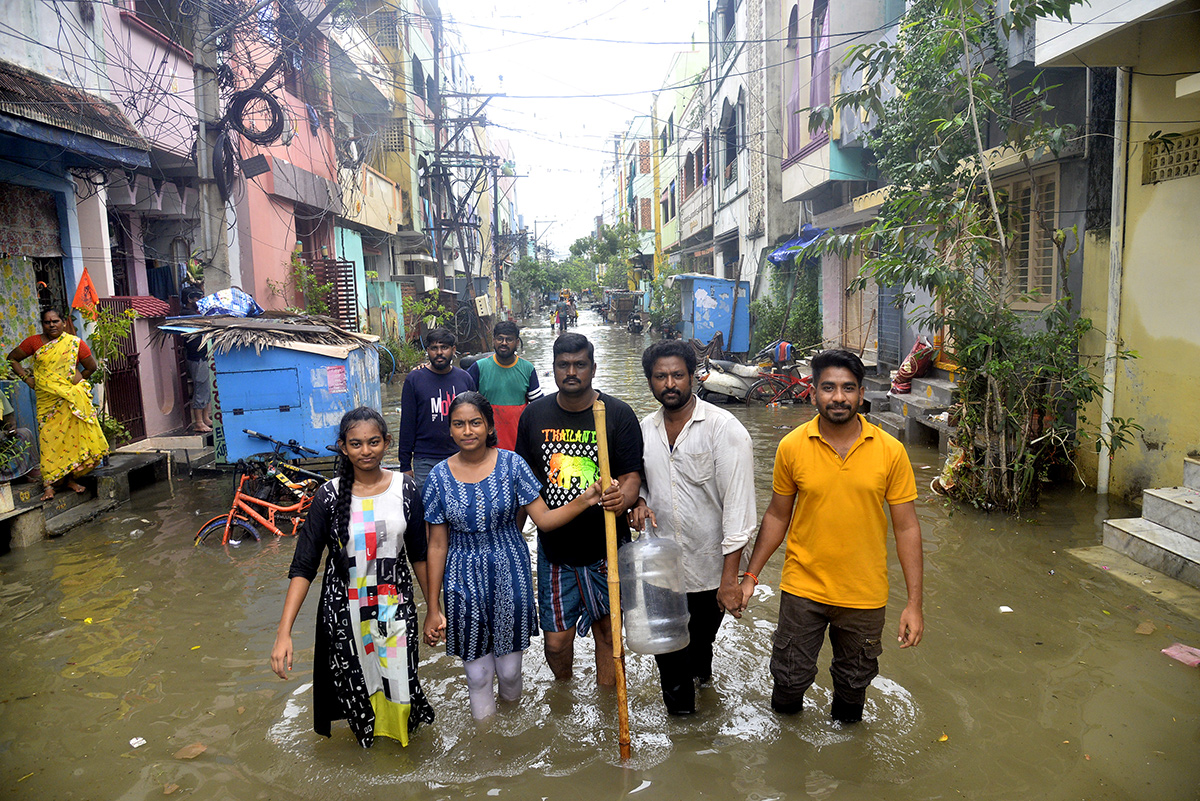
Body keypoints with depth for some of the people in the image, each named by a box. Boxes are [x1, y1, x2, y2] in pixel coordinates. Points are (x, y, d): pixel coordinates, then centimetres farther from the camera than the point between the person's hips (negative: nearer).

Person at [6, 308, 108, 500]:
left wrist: (77, 381, 8)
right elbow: (12, 358, 16)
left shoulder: (76, 343, 4)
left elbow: (91, 366, 13)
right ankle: (49, 484, -4)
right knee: (49, 438, -5)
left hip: (73, 397, 0)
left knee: (75, 436, -3)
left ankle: (71, 479, 8)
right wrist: (26, 378, 6)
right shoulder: (34, 343, 6)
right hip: (47, 399, 0)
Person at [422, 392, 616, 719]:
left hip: (510, 574, 0)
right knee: (477, 673, 10)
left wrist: (584, 500, -26)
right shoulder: (440, 476, -6)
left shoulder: (511, 464, -8)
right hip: (464, 580, 0)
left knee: (509, 669, 12)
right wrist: (433, 609, 0)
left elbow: (544, 518, -9)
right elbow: (437, 545, -1)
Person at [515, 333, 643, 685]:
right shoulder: (534, 415, 1)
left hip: (606, 547, -1)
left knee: (607, 631, 11)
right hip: (554, 547, 2)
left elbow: (631, 476, -8)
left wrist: (624, 498, -31)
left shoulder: (619, 414, -7)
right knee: (556, 640, 6)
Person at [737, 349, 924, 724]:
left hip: (864, 594, 0)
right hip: (802, 586, 0)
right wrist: (750, 575, 3)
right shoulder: (792, 447, -9)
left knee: (854, 680, 19)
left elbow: (906, 527, -4)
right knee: (790, 678, 11)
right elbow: (777, 516, 3)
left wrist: (914, 602, -5)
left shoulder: (890, 451, -10)